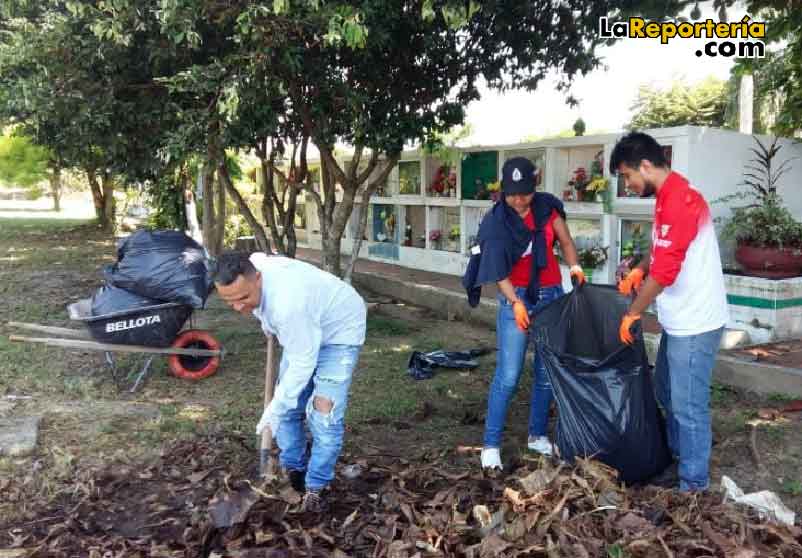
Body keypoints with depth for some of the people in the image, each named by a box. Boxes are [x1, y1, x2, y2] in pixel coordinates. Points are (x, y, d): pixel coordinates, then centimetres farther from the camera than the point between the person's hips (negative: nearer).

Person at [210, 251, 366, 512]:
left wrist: (275, 408, -26)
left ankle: (316, 487, -2)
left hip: (338, 329, -8)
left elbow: (302, 363, -33)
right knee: (289, 404, 6)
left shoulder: (288, 303, -43)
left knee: (323, 410, -17)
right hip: (302, 330, 8)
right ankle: (294, 471, 23)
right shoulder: (250, 270, -19)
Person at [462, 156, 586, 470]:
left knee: (547, 372, 9)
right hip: (516, 298, -3)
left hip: (552, 295, 4)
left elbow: (566, 242, 7)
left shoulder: (547, 207, -2)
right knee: (508, 375, -7)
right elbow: (498, 271, -13)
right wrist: (515, 303, -26)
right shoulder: (496, 221, -9)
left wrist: (574, 267, -13)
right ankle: (491, 444, 2)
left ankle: (538, 435, 24)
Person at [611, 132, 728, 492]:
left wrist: (632, 314, -15)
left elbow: (666, 272, -25)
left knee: (688, 406, 1)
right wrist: (639, 271, 7)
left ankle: (694, 485, 15)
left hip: (695, 323, -10)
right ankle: (676, 459, 39)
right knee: (666, 394, 22)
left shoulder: (679, 200, -22)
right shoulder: (669, 197, 10)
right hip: (679, 320, 10)